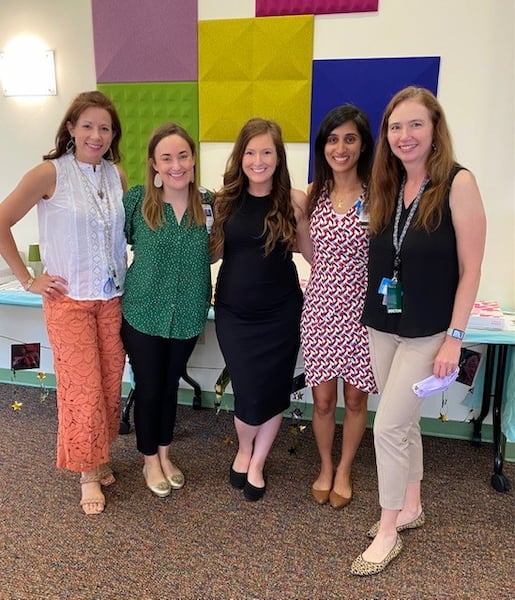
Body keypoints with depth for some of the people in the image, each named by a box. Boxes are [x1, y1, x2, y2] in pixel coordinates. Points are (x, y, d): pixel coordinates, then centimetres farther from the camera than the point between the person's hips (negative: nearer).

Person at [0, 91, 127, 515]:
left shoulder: (117, 175, 4)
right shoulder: (51, 173, -10)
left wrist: (128, 273, 6)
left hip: (113, 298, 4)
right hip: (69, 299, -4)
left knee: (110, 383, 10)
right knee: (82, 387, 1)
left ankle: (99, 456, 32)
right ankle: (88, 473, 20)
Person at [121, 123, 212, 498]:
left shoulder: (208, 203, -6)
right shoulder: (136, 200, -12)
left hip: (188, 315, 2)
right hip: (143, 313, -2)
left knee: (171, 384, 19)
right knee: (148, 387, 11)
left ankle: (165, 453, 41)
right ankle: (150, 459, 35)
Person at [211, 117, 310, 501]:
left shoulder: (295, 201, -7)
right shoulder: (225, 199, -3)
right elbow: (214, 252, 7)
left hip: (281, 312, 0)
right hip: (234, 312, 0)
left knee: (274, 391, 9)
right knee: (248, 393, 3)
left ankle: (257, 465, 35)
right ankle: (244, 450, 38)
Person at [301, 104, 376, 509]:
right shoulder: (315, 194, 3)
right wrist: (321, 288, 7)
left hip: (362, 308, -2)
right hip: (321, 307, 2)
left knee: (355, 398, 13)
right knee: (323, 399, 11)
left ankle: (344, 471, 36)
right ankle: (325, 467, 37)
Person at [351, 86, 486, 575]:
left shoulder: (458, 183, -13)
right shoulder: (387, 188, 5)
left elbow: (470, 269, -13)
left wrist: (454, 338, -15)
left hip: (427, 332, -5)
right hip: (381, 326, 6)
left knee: (388, 427, -3)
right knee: (404, 422, 17)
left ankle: (387, 533, 18)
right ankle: (411, 507, 37)